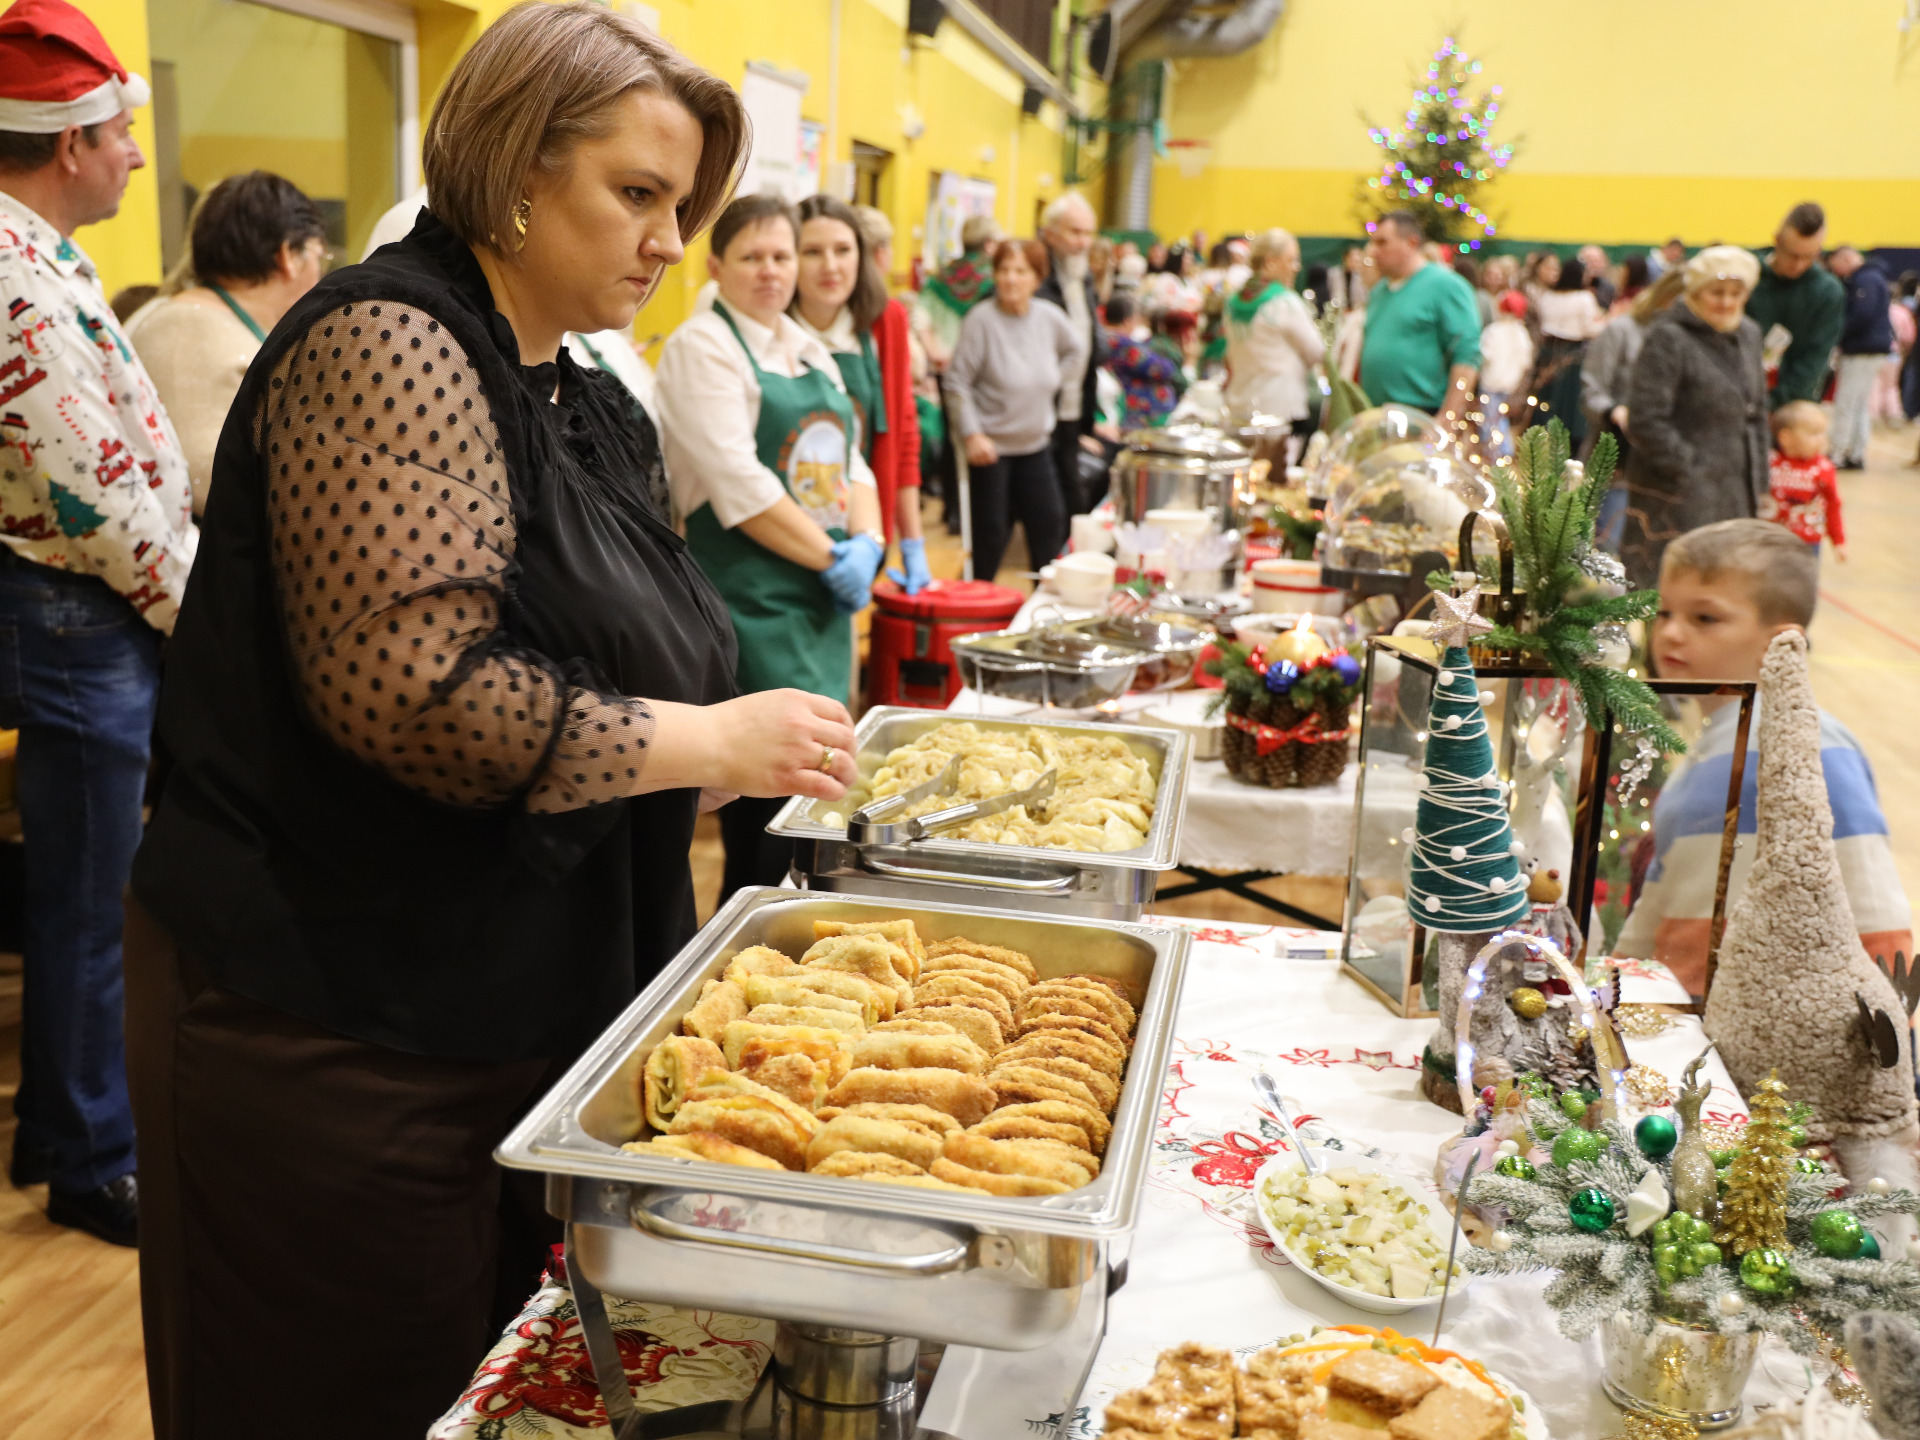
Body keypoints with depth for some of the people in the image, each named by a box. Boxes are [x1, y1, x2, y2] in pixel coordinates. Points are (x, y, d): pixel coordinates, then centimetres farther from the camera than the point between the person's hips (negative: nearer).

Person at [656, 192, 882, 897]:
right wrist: (833, 557, -14)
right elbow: (740, 485, -17)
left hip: (824, 599, 8)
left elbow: (849, 459, 17)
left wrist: (867, 542, -2)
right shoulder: (700, 347, -7)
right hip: (752, 595, -8)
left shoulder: (809, 350, 18)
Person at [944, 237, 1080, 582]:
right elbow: (957, 381, -14)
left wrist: (1053, 381, 10)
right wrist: (972, 434, -19)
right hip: (990, 444, -5)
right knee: (991, 530, 0)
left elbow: (1074, 350, 21)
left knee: (1050, 521, 8)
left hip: (1036, 443, 5)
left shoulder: (1050, 317, -2)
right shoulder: (982, 320, -15)